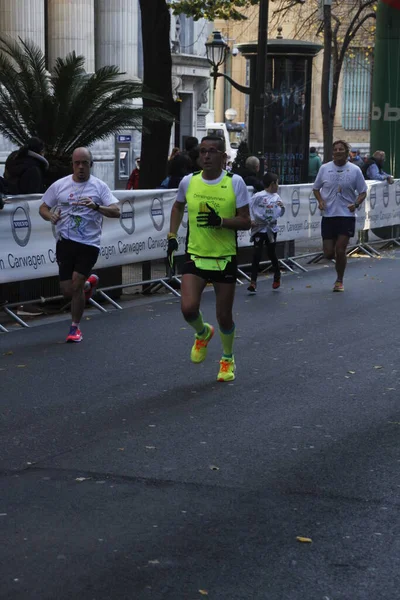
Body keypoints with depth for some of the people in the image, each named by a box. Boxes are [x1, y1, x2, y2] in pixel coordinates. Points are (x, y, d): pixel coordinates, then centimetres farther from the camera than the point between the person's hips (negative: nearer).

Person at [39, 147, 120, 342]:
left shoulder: (99, 186, -2)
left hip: (89, 244, -3)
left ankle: (75, 327, 7)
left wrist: (96, 207, -27)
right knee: (67, 291, 3)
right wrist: (50, 216, -10)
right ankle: (89, 284, 40)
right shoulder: (59, 185, 5)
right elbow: (43, 208, 13)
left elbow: (116, 211, -9)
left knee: (76, 285, -13)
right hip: (65, 241, 3)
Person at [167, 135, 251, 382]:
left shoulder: (235, 182, -8)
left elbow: (245, 222, -6)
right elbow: (178, 207, 20)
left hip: (225, 258, -1)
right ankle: (203, 333, 20)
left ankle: (228, 358, 34)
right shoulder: (189, 181, -1)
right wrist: (172, 236, 10)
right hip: (196, 256, 1)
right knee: (188, 308, -17)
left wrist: (221, 221, -23)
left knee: (224, 316, 6)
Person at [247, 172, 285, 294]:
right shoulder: (259, 196, -11)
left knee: (272, 253, 12)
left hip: (271, 229, 4)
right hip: (259, 228, -4)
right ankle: (253, 282, -4)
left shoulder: (276, 197, 5)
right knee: (257, 255, -7)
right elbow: (248, 207, -8)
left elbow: (280, 214, 11)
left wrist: (282, 207, -8)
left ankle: (277, 276, 33)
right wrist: (251, 220, -13)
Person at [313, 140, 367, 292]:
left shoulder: (355, 170, -1)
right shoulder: (324, 168, 3)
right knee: (328, 253, 0)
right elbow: (316, 188, 14)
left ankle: (339, 281, 12)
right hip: (328, 215, 2)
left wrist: (356, 204, -14)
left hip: (347, 215, -2)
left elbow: (362, 192, 5)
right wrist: (320, 201, -5)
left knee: (340, 251, -7)